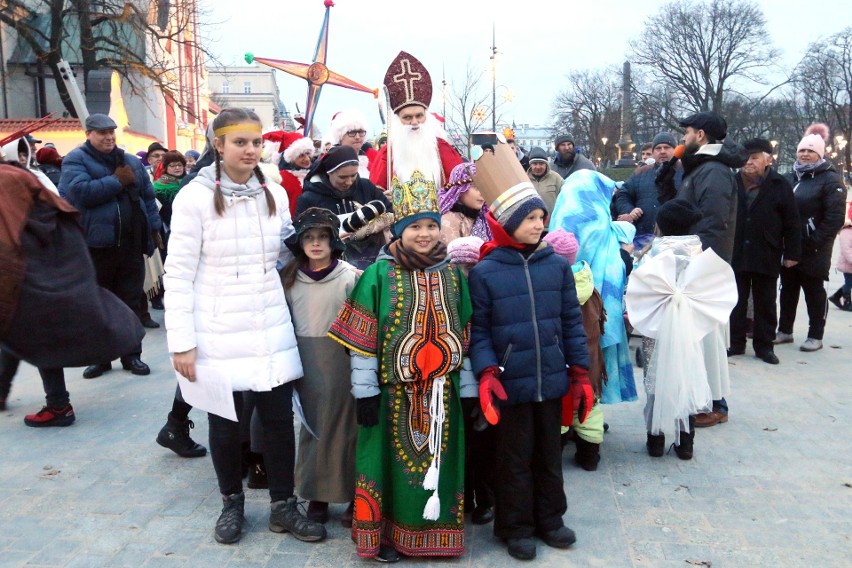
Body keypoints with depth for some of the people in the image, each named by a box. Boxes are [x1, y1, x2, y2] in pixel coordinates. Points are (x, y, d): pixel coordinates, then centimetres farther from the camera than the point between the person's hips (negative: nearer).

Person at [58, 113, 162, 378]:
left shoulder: (131, 161, 15)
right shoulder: (76, 159, -1)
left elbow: (147, 196, 16)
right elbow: (80, 191, -18)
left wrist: (154, 227, 8)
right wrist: (117, 181, -11)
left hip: (131, 244, 3)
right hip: (95, 244, -3)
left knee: (130, 302, 7)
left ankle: (131, 355, 16)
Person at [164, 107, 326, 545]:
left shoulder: (275, 194, 5)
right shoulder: (195, 197, -8)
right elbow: (178, 274, -9)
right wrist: (181, 342, -12)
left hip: (271, 330, 3)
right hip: (218, 334, -3)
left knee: (279, 418, 8)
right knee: (225, 423, 11)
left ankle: (283, 506, 24)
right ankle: (232, 504, 32)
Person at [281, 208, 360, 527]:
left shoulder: (349, 276, -4)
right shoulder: (290, 278, 7)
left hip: (341, 361, -3)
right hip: (304, 362, 3)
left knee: (343, 425, 3)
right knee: (312, 426, 10)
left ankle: (354, 496, 17)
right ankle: (316, 495, 23)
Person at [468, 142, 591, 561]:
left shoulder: (557, 265, 0)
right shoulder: (484, 272, -9)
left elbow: (571, 322, 5)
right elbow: (478, 330, -6)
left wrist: (580, 372, 4)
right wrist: (486, 373, -18)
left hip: (551, 381, 3)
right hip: (510, 383, -3)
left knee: (550, 454, 18)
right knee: (515, 458, 12)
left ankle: (550, 519, 36)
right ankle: (516, 527, 28)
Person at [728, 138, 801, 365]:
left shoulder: (780, 186, -1)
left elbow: (791, 224, -1)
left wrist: (792, 253, -4)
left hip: (766, 257, -1)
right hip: (735, 254, 2)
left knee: (765, 303, 8)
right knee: (735, 301, 8)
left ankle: (764, 345, 17)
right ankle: (735, 342, 18)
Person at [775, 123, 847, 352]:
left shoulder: (830, 179, -6)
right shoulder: (792, 177, 14)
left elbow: (835, 217, -14)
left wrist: (817, 241, -19)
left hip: (814, 249, -6)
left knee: (814, 291, 1)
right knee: (788, 289, 12)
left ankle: (815, 336, 10)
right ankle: (784, 331, 22)